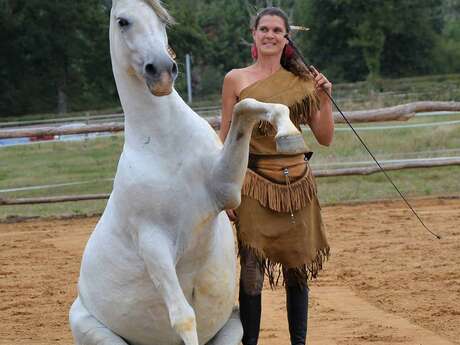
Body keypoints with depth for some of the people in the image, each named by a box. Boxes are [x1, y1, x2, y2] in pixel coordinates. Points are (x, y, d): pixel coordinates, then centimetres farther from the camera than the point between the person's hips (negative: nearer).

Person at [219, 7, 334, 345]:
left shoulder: (302, 81, 7)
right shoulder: (236, 79, 2)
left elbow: (325, 138, 8)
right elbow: (225, 139, 3)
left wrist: (325, 98, -6)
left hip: (297, 186, 2)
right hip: (255, 184, -2)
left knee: (297, 270, 7)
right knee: (252, 272, -7)